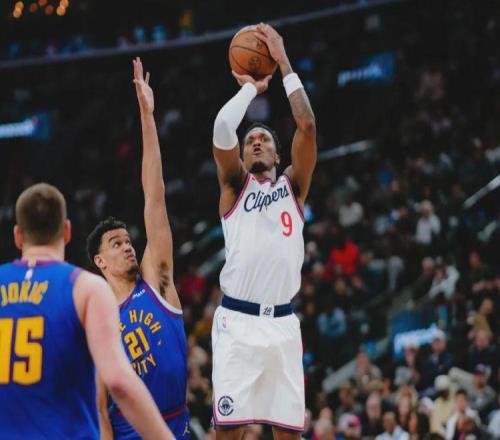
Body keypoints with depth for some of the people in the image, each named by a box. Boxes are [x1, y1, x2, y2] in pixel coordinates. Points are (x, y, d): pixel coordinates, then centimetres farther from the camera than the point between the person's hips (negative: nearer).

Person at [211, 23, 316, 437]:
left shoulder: (293, 186, 15)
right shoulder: (235, 184, 10)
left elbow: (307, 126, 1)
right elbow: (223, 126, -7)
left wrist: (284, 63, 3)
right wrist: (250, 88, 8)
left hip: (282, 323, 2)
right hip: (237, 321, -2)